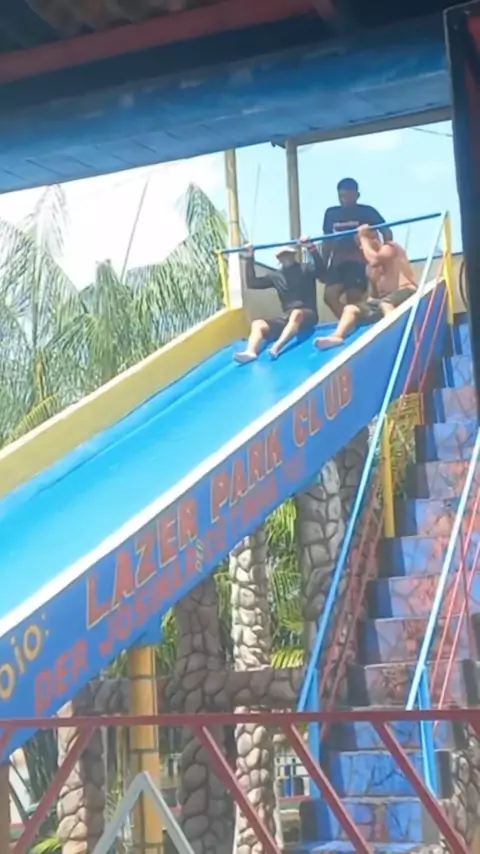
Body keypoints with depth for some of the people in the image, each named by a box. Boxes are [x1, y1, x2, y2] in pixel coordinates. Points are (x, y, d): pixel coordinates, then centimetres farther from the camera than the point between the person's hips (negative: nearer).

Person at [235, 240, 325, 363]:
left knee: (296, 314, -40)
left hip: (307, 315, -5)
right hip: (286, 317, 5)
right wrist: (249, 259, 9)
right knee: (258, 324, -18)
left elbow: (321, 270, -14)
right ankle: (250, 352, -48)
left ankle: (276, 347, -63)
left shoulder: (306, 269, 7)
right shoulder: (277, 276, 20)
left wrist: (311, 249, -25)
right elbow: (252, 283, 19)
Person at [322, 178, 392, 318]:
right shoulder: (331, 213, 13)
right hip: (338, 262, 5)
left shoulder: (366, 211, 0)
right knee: (329, 296, -13)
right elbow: (327, 240, 19)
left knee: (354, 300, -10)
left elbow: (386, 232, -1)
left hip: (358, 261, -5)